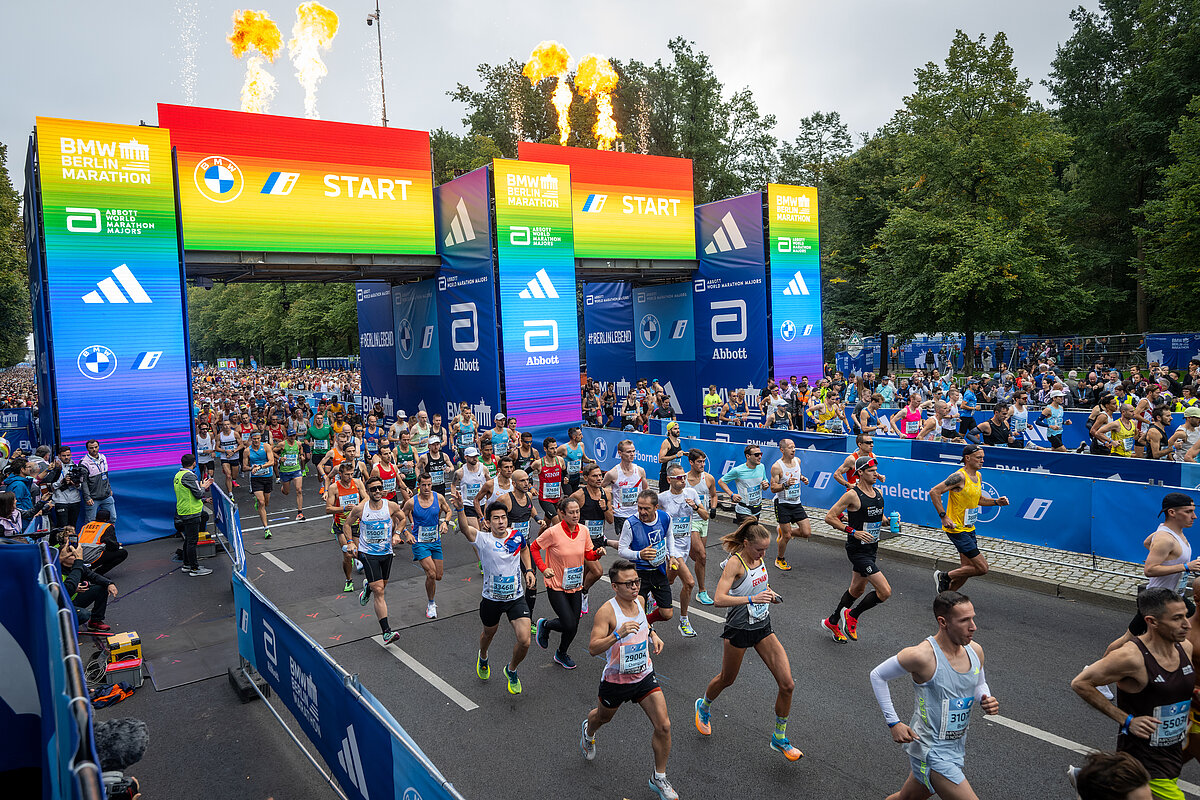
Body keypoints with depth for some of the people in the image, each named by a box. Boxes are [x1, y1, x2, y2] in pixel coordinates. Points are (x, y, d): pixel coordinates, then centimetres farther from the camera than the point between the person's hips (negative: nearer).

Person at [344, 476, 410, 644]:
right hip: (367, 553, -3)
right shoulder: (360, 508, -9)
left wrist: (397, 533, 0)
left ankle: (367, 586, 56)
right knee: (379, 592, -12)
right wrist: (351, 542, -1)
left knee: (381, 587, 18)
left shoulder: (391, 506, -6)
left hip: (386, 552, 3)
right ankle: (387, 632, -13)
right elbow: (346, 524, 9)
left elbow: (402, 518, 14)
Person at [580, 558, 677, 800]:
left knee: (663, 726, -5)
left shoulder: (639, 601, -5)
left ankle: (659, 779, 17)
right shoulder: (606, 611, -25)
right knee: (603, 717, 23)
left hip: (645, 676, 4)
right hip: (615, 680, -4)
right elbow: (593, 648, -31)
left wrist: (652, 634, 1)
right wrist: (618, 634, -45)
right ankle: (588, 731, 61)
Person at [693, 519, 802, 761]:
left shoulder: (759, 557, -1)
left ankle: (779, 738, 18)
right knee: (727, 679, 17)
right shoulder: (735, 562, -22)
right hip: (738, 630, -6)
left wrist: (769, 593, -1)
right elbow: (719, 599, -33)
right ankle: (704, 706, 50)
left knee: (787, 684, -2)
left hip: (763, 628, 6)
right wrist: (751, 598, -42)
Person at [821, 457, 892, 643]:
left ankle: (832, 622, 39)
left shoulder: (878, 493, 7)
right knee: (885, 592, -14)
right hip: (857, 550, -8)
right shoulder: (852, 495, -17)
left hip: (872, 549, 8)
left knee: (857, 590, 20)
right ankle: (852, 615, 9)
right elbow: (829, 517, -15)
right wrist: (853, 532, -22)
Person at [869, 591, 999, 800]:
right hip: (931, 752, -7)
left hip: (956, 747, 7)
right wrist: (893, 723, -14)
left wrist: (986, 700, -5)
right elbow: (877, 675, -12)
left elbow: (980, 684, 18)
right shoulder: (922, 656, -24)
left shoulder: (975, 651, -3)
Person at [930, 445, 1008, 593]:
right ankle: (944, 577, 6)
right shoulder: (959, 477, -19)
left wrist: (996, 502, 7)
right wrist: (944, 517, -25)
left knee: (968, 569, 11)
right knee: (982, 568, -10)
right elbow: (934, 492, -22)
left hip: (969, 528, 9)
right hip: (957, 529, -9)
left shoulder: (978, 476, 9)